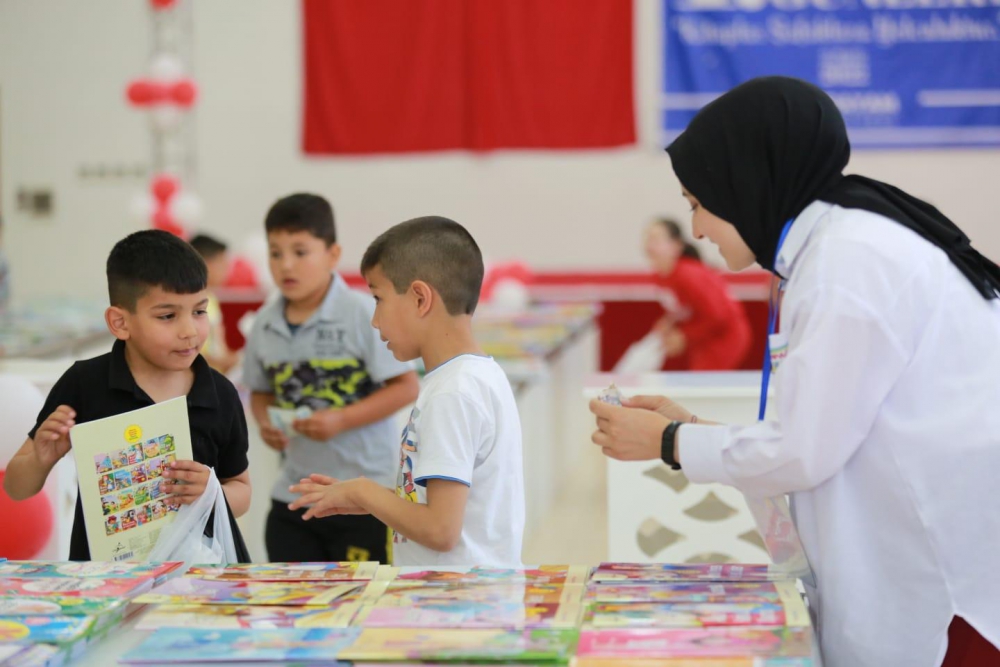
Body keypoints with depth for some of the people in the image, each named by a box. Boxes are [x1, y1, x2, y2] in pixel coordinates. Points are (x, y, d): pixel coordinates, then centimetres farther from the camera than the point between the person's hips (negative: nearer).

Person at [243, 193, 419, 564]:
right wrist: (265, 422, -4)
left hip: (364, 493, -5)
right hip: (292, 496, 5)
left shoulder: (364, 314, -12)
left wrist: (342, 419, -21)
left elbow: (405, 387, -12)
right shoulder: (264, 324, 4)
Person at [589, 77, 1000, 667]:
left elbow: (806, 452, -14)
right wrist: (692, 428, 15)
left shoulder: (851, 254, -14)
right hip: (928, 579, 9)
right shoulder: (842, 242, 15)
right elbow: (824, 436, 15)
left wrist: (668, 442, 0)